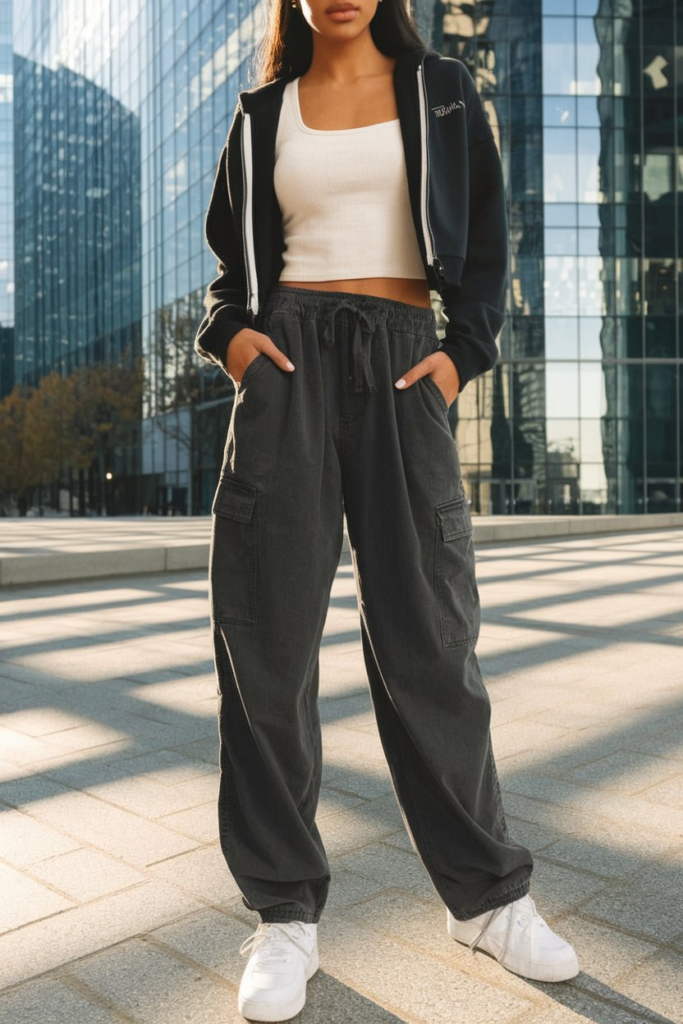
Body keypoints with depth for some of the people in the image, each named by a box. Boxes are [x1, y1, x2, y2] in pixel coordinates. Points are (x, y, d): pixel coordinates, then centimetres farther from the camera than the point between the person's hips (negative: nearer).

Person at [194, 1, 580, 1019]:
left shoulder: (442, 93, 17)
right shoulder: (265, 113, 19)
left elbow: (485, 248, 12)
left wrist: (462, 351, -5)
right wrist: (230, 332, -1)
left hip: (402, 364, -1)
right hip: (291, 360, 1)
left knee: (426, 631, -4)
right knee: (268, 630, -6)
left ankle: (486, 893, 15)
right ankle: (286, 912, 7)